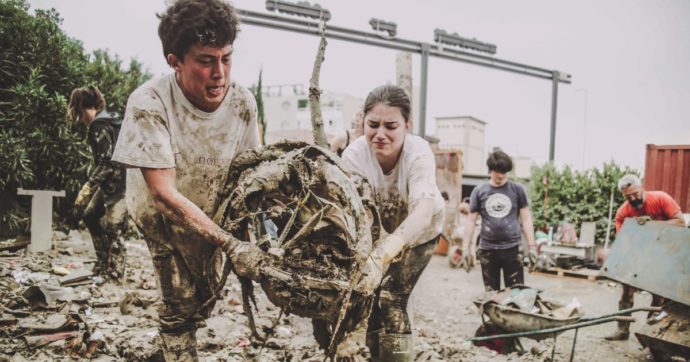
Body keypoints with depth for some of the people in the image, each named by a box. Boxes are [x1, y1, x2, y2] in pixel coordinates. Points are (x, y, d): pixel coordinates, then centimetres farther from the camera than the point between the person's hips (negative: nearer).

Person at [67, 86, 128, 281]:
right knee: (91, 215, 20)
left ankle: (114, 275, 4)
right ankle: (103, 263, 28)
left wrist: (82, 198, -25)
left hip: (121, 183, -11)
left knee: (112, 229, -6)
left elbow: (105, 165, -24)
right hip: (111, 183, 11)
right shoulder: (110, 119, 11)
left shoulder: (100, 126, -17)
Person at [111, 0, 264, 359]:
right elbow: (165, 196, -33)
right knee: (181, 299, -7)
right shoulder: (149, 104, -34)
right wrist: (230, 245, -39)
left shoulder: (242, 101, -24)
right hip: (160, 212, -3)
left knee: (206, 295, 16)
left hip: (211, 211, 4)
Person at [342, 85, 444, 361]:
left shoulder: (418, 153, -35)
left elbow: (423, 214, -51)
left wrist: (382, 255, -67)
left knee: (391, 299, -15)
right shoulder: (354, 155, -28)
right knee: (368, 296, -2)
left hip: (419, 233, -2)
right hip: (379, 229, 2)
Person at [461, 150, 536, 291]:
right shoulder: (479, 191, 3)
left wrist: (532, 247, -1)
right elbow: (471, 220, 6)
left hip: (512, 248, -1)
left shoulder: (517, 190, 2)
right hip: (487, 249, 1)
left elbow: (526, 219, 4)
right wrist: (465, 248, 1)